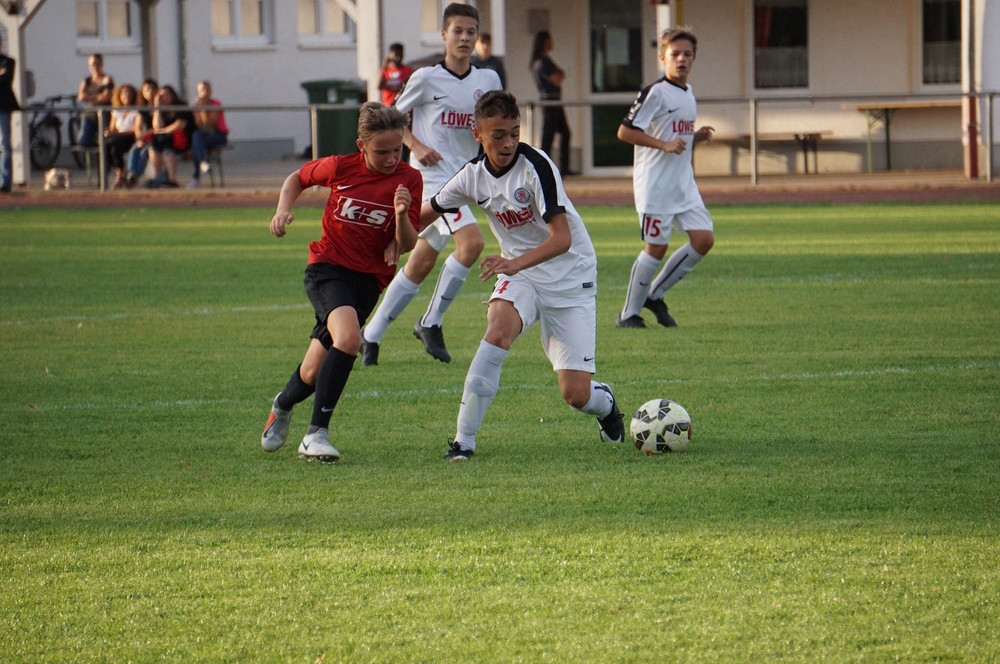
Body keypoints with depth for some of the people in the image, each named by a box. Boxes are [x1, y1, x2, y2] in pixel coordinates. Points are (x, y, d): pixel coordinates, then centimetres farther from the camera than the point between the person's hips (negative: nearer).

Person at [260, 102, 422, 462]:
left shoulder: (408, 179, -6)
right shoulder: (340, 168, -7)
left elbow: (408, 245, -7)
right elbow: (298, 178, 14)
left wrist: (402, 215, -27)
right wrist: (283, 209, -4)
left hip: (369, 279, 2)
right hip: (327, 266, -2)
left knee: (315, 374, 0)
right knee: (348, 337, -31)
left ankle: (283, 405, 33)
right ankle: (316, 433, -23)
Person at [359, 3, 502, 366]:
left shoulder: (488, 80, 7)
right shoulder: (426, 79, -5)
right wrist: (416, 146, -11)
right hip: (432, 174, -6)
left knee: (421, 263, 9)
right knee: (471, 241, -24)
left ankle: (371, 334, 19)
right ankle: (431, 323, -11)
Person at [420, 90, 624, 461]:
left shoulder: (536, 166, -21)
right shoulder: (473, 175, -4)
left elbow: (562, 238, -29)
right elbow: (427, 213, 15)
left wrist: (516, 263, -43)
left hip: (571, 280, -3)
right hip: (519, 274, 4)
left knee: (575, 395, -8)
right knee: (500, 326, -32)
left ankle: (605, 404, 32)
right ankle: (464, 439, -30)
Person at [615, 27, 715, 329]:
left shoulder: (688, 93, 14)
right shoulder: (655, 93, -13)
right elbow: (625, 132, -17)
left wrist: (698, 136, 7)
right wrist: (664, 145, -22)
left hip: (684, 183, 8)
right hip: (655, 183, -8)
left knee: (704, 239, -1)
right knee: (655, 248, -5)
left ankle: (655, 295, 13)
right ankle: (629, 313, 10)